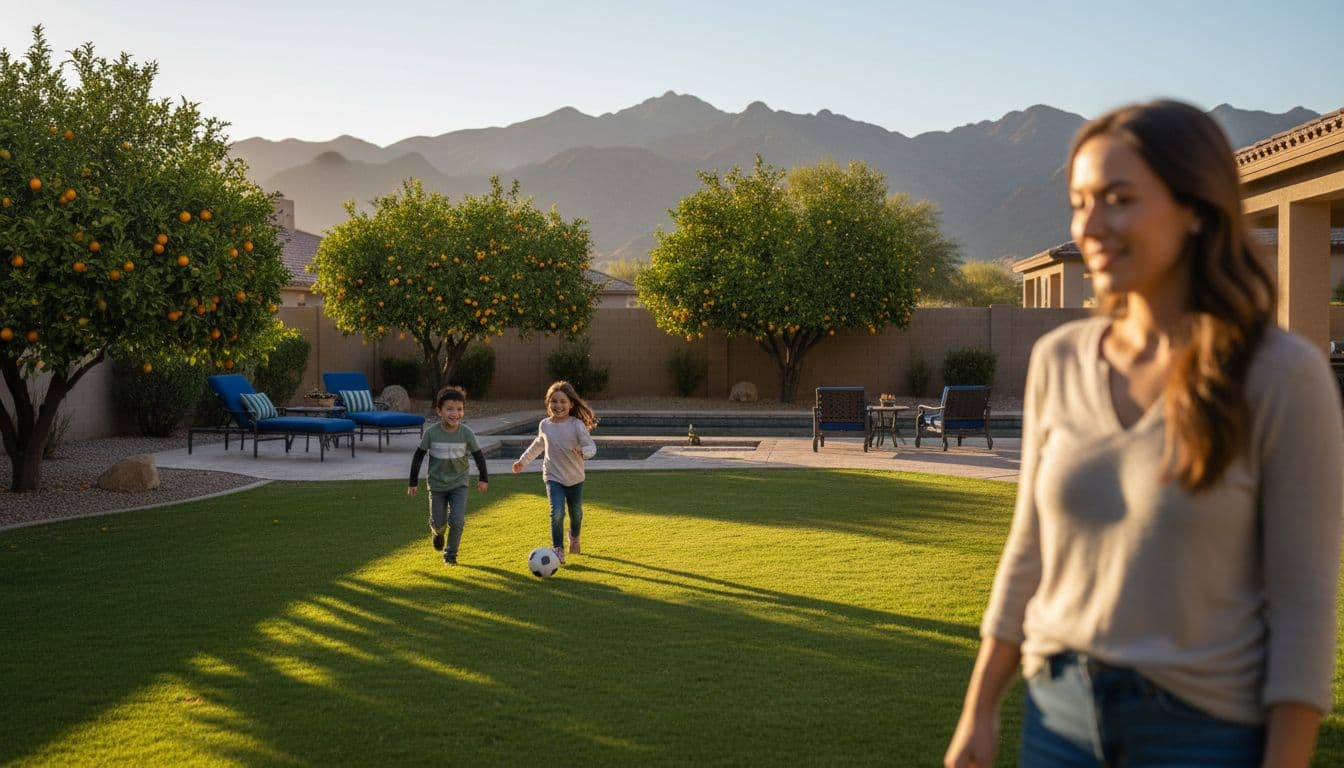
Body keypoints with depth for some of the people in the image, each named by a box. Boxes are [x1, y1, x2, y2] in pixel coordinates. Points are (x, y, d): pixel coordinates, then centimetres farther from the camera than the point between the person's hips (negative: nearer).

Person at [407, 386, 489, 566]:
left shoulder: (466, 433, -14)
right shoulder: (432, 433, -16)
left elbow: (478, 455, 0)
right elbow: (418, 456, -5)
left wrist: (483, 478, 3)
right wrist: (413, 482, -2)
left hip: (459, 484, 0)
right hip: (437, 484, 0)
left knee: (457, 521, -13)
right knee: (439, 523, 7)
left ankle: (451, 554, 11)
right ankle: (437, 532, 46)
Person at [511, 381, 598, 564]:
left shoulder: (577, 425, -14)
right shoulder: (545, 425, -3)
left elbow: (591, 446, -18)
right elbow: (539, 444, 18)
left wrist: (583, 451, -41)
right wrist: (523, 461, 26)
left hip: (575, 478, 0)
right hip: (553, 477, 0)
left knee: (576, 513, 17)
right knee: (557, 513, -19)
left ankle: (574, 538, 48)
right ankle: (558, 550, -8)